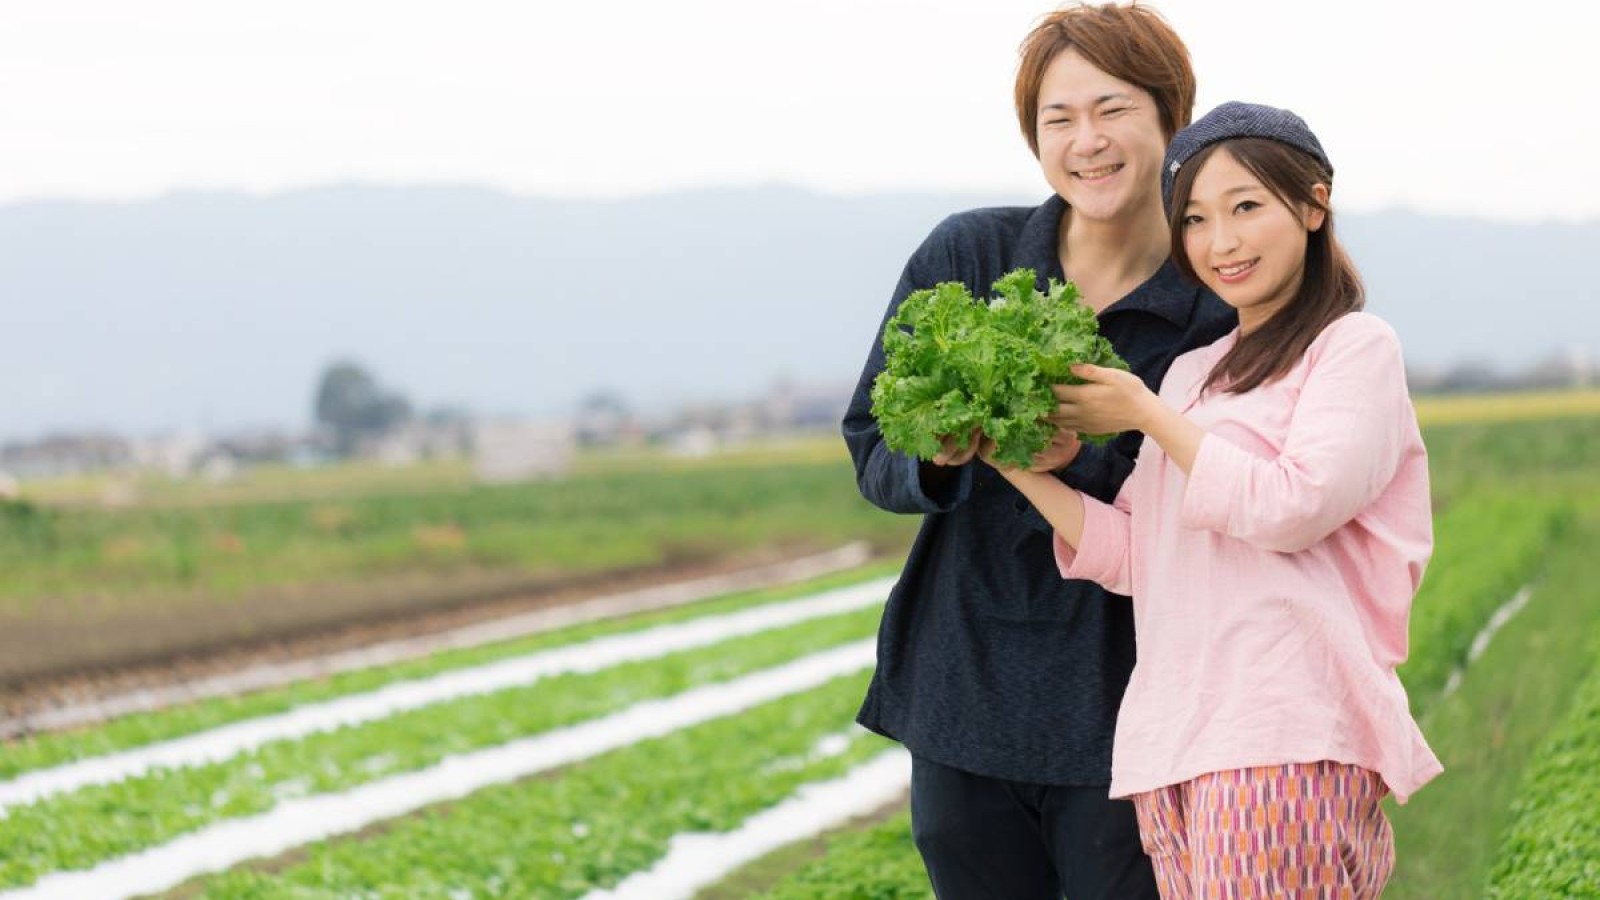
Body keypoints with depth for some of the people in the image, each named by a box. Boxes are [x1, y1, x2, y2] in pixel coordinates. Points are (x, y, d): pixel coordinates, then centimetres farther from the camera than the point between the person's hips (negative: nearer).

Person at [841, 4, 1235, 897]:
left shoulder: (1221, 308, -6)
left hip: (1120, 718, -2)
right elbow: (871, 447, 4)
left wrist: (1080, 462, -20)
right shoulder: (965, 255, 0)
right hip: (965, 700, 3)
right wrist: (936, 458, -17)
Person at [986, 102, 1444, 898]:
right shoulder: (1192, 373, 24)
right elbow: (1134, 556, 17)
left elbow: (1294, 508, -10)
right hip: (1174, 735, 6)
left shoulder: (1354, 347, 5)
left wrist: (1145, 413, -2)